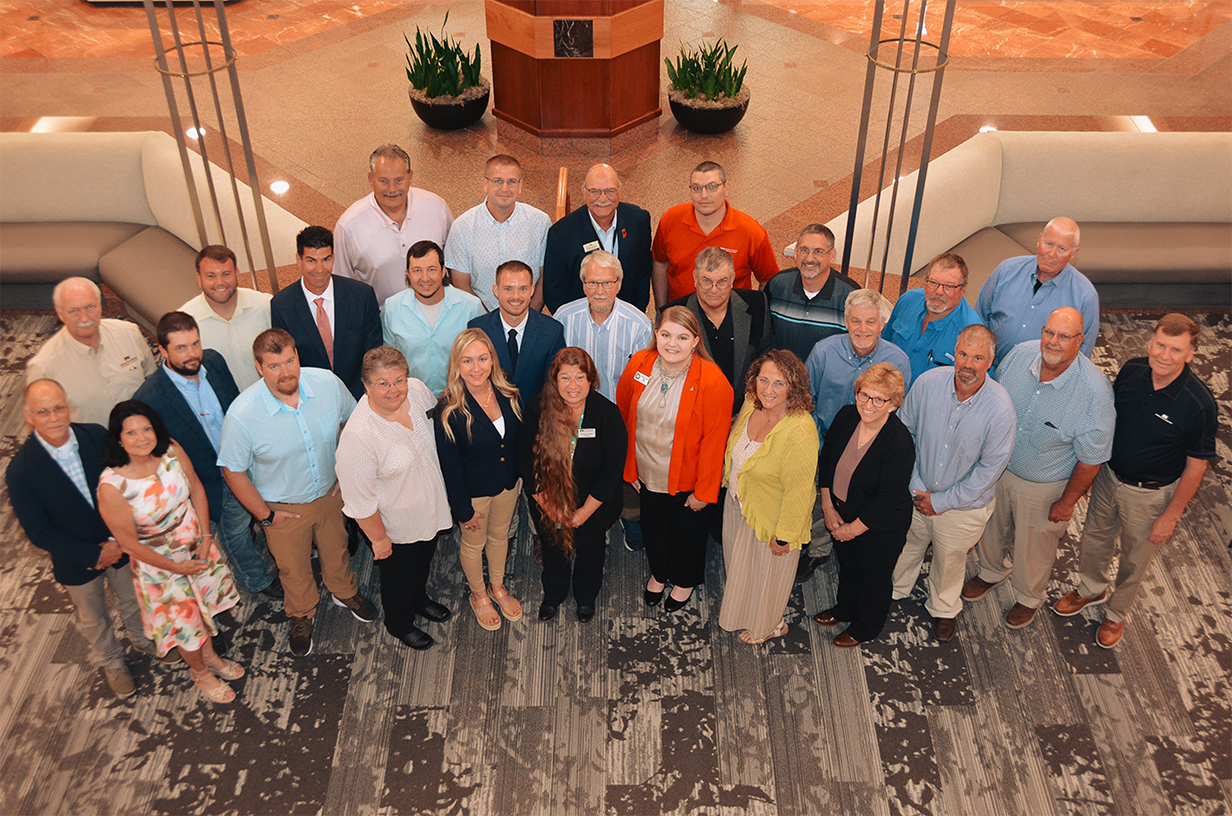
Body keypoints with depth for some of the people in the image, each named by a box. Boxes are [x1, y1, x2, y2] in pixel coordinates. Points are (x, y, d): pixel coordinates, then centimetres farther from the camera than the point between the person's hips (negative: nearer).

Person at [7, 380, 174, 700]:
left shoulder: (97, 437, -19)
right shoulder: (20, 470, -25)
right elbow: (39, 532, -19)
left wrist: (120, 540, -16)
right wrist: (94, 555, -20)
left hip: (120, 544, 2)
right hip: (76, 560, -2)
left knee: (132, 600, 26)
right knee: (92, 618, 22)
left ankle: (145, 639, 56)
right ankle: (110, 661, 51)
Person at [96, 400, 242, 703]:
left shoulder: (171, 452, -19)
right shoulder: (111, 486, -32)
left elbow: (196, 490, -4)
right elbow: (128, 541, -21)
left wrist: (205, 537, -8)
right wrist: (175, 567, -14)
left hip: (196, 545, 4)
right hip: (158, 563, -4)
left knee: (205, 602, 25)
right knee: (182, 620, 16)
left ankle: (210, 655, 55)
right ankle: (200, 673, 46)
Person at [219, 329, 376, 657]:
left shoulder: (327, 383, -24)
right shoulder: (241, 415, -32)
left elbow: (352, 422, -2)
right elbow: (233, 471, -17)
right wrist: (264, 514, -11)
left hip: (330, 493, 3)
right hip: (284, 508, -2)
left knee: (336, 549, 29)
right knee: (294, 568, 23)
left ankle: (344, 592, 61)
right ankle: (302, 615, 54)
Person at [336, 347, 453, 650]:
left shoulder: (417, 390, -19)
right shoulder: (358, 436, -38)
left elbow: (439, 426, 3)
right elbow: (359, 499, -27)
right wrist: (378, 538, -15)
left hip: (430, 508, 6)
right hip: (395, 524, -6)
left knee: (424, 560, 33)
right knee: (399, 575, 23)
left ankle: (419, 599, 64)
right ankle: (399, 624, 54)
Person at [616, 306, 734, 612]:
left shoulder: (713, 381, -26)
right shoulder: (639, 365, -13)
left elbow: (714, 441, -19)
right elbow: (624, 415, 1)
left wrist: (704, 492, -14)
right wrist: (629, 466, 5)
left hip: (687, 481, -3)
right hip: (647, 475, 3)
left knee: (688, 531, 22)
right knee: (653, 527, 27)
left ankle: (685, 581, 54)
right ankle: (659, 573, 58)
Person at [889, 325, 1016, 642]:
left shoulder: (1000, 409, -27)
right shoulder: (928, 382, -20)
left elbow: (990, 469, -18)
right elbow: (903, 432, -7)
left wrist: (941, 502, -15)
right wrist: (915, 486, -11)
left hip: (964, 506, -2)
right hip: (915, 495, 2)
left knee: (950, 559, 23)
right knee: (906, 546, 26)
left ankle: (944, 609, 53)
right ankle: (894, 591, 57)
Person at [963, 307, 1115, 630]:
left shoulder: (1095, 392, -32)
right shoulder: (1019, 355, -19)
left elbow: (1091, 457, -19)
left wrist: (1067, 502, -11)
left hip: (1044, 487, -4)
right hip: (997, 467, 4)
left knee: (1034, 546, 21)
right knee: (992, 528, 28)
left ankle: (1029, 597, 52)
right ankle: (991, 572, 60)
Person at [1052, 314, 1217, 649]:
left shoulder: (1199, 404, -28)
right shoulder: (1131, 371, -15)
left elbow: (1195, 466, -17)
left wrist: (1171, 515, -12)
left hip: (1151, 495, -4)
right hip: (1108, 476, 4)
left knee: (1134, 561, 20)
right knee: (1094, 539, 26)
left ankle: (1116, 613, 47)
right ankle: (1091, 590, 56)